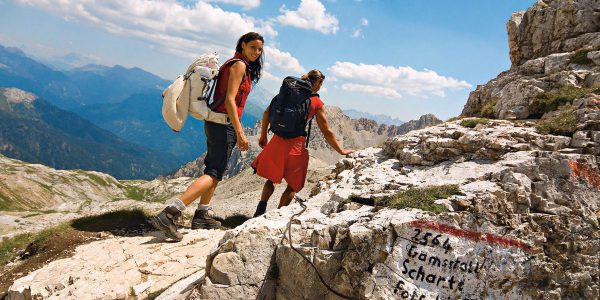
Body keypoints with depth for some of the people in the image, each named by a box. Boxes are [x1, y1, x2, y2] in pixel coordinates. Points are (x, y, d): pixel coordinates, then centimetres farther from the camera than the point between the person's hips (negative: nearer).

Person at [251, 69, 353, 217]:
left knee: (271, 178, 23)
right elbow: (327, 132, 0)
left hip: (277, 141, 4)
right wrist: (341, 151, 11)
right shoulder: (318, 103, -1)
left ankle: (260, 210, 12)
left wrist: (263, 136, 16)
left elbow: (267, 113, 6)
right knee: (293, 185, 14)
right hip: (296, 144, -4)